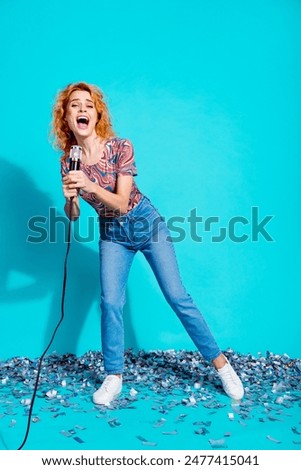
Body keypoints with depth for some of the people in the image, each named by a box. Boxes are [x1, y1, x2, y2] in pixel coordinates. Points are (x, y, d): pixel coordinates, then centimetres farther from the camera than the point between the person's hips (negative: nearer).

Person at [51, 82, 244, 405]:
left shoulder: (120, 147, -19)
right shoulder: (68, 160, -7)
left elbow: (122, 204, -21)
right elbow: (72, 216, -2)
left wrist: (91, 187, -37)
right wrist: (70, 198, -24)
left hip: (146, 222, -3)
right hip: (111, 233, 4)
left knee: (177, 297, -3)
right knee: (110, 301, -5)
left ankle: (220, 364, 11)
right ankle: (113, 377, 14)